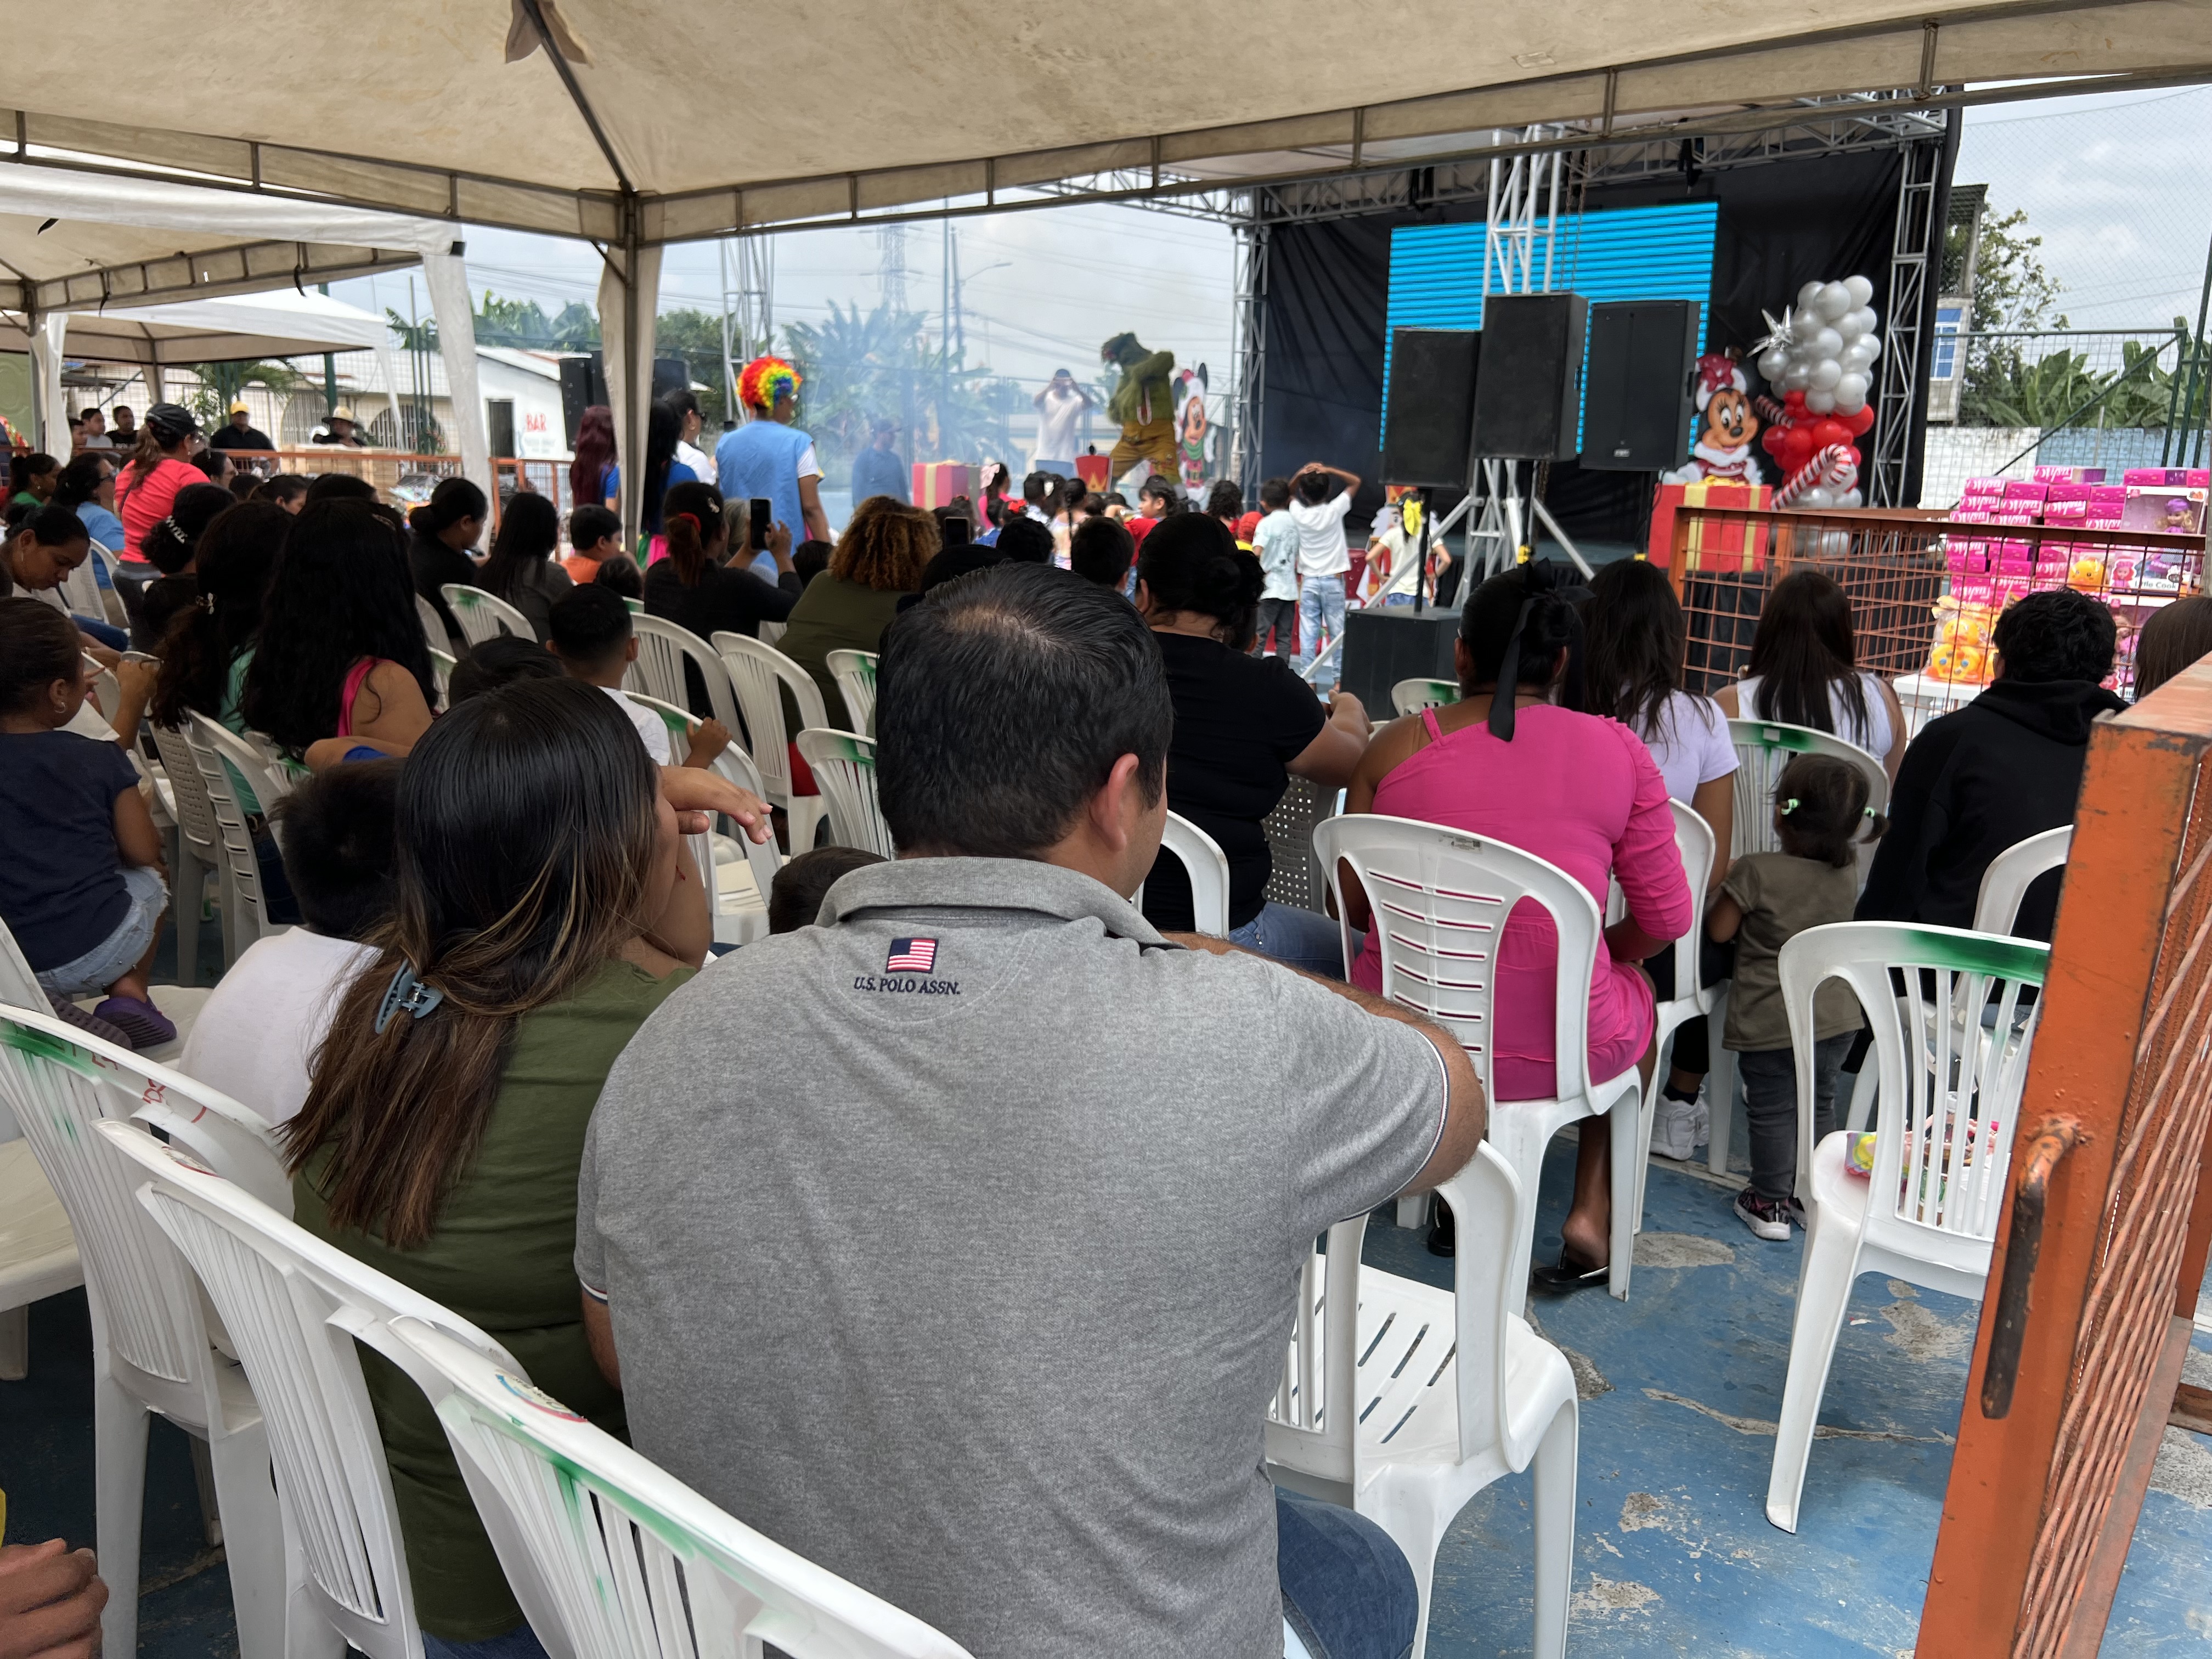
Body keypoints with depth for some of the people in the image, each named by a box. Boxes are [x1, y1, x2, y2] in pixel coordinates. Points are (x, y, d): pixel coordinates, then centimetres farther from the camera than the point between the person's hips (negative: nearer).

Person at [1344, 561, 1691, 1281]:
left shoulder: (1395, 746, -3)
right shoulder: (1618, 751, -4)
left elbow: (1353, 906, 4)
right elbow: (1666, 919, 1)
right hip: (1548, 1053, -1)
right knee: (1638, 989, 32)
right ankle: (1592, 1213, 28)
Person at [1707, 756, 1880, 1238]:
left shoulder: (1755, 872, -20)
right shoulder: (1850, 871, -4)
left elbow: (1719, 929, -10)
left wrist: (1729, 888, 5)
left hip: (1769, 1021, -5)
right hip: (1836, 1016, 5)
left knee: (1772, 1111, 8)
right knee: (1819, 1105, 19)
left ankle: (1770, 1203, 18)